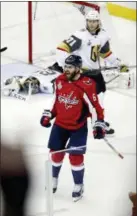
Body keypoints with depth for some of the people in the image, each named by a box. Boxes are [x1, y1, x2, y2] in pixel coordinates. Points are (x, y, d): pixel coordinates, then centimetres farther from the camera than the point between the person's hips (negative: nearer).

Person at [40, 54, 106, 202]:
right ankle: (54, 178, 36)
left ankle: (78, 185, 15)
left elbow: (95, 105, -16)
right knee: (56, 153, 10)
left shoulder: (86, 85, -21)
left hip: (78, 127, -4)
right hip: (60, 124, 5)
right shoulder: (59, 81, -3)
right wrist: (48, 115, 12)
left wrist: (99, 124, -20)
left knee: (75, 156, -5)